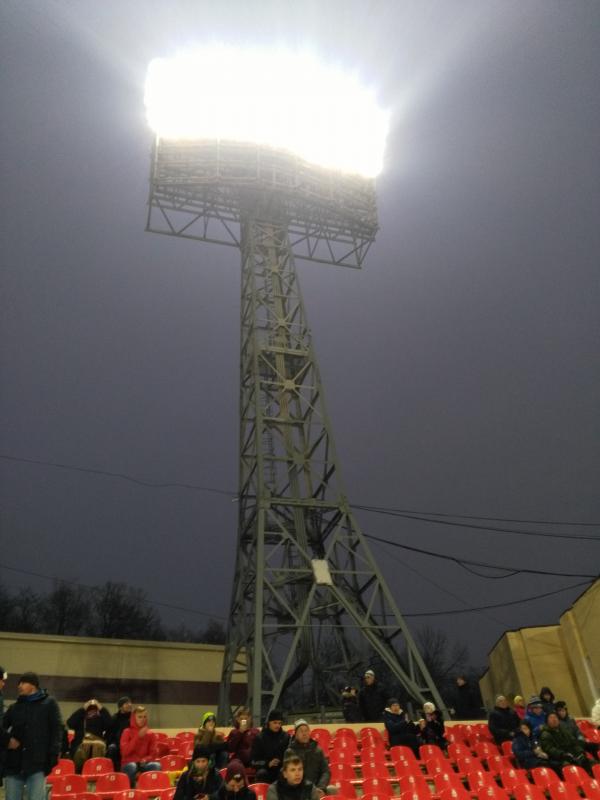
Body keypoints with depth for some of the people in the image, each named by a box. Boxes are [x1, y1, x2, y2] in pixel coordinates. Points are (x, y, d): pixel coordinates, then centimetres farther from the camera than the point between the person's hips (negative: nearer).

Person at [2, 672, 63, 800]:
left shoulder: (49, 703, 5)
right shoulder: (14, 707, 15)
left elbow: (56, 730, 0)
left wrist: (53, 754, -10)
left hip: (37, 764, -4)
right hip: (14, 764, 4)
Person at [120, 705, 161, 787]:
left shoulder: (151, 734, 8)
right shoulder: (127, 732, 0)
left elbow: (153, 753, 4)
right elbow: (125, 752, -13)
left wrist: (146, 759, -19)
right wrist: (138, 736, -19)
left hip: (144, 763, 2)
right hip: (129, 763, -2)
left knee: (156, 765, -30)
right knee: (132, 766, -38)